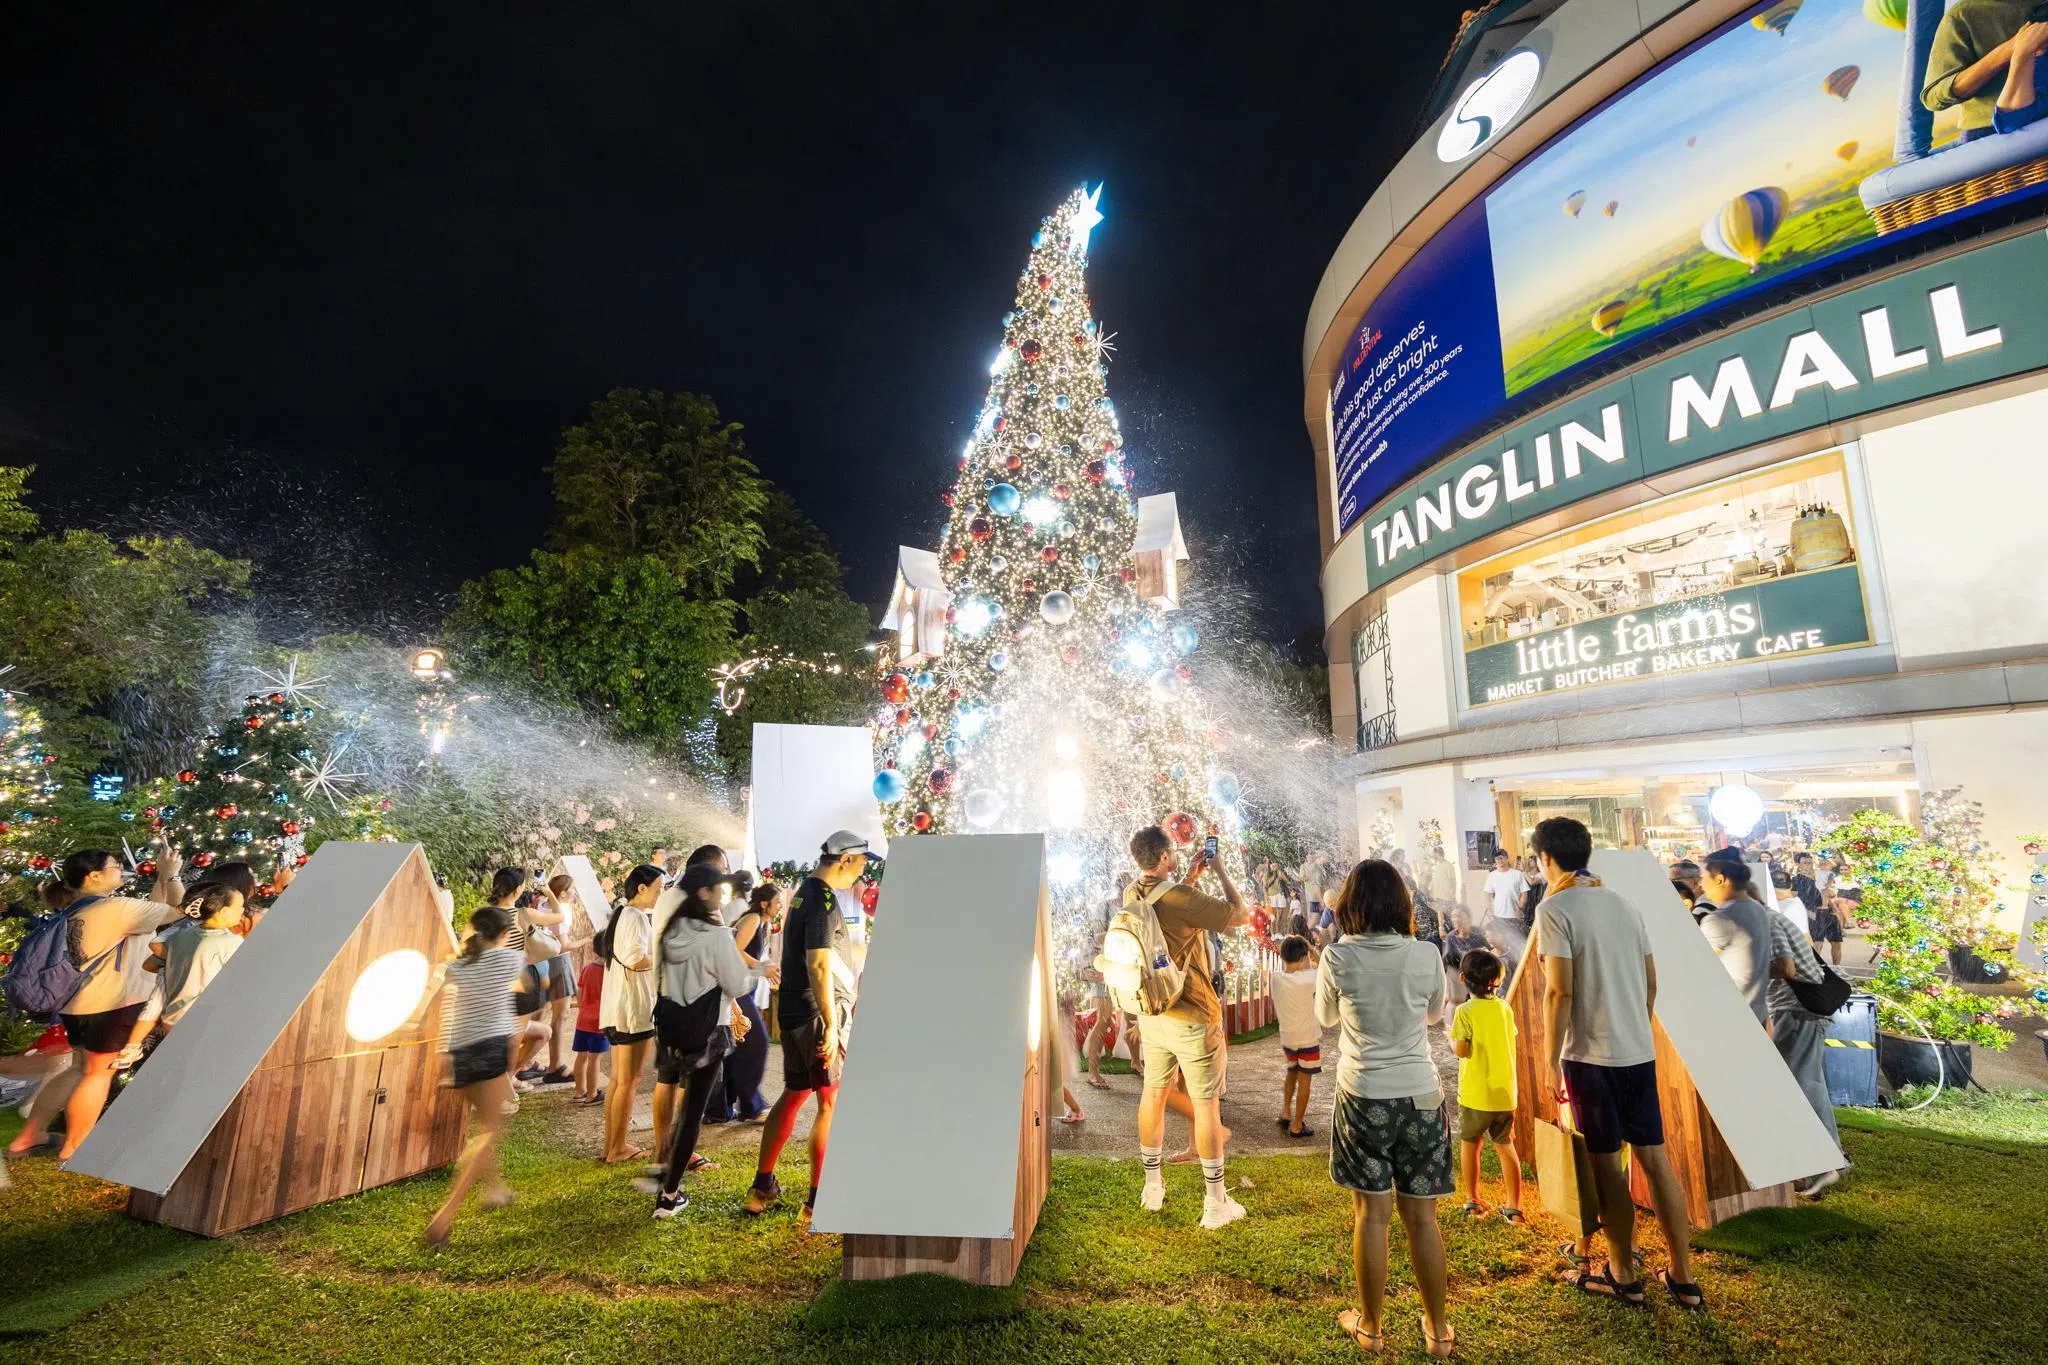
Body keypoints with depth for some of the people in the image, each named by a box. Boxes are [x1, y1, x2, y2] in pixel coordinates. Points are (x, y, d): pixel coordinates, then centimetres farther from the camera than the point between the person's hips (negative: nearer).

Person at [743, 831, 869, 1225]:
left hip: (792, 1011, 10)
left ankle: (762, 1187, 28)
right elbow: (819, 966, -24)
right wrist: (830, 1026, -22)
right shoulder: (824, 899, -18)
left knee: (793, 1096, 19)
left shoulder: (803, 893, 12)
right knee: (833, 1104, 0)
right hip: (817, 1014, -10)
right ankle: (817, 1203, 7)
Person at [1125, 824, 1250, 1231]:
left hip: (1151, 1013, 7)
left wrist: (1188, 880, 14)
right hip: (1192, 1017, -6)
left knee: (1153, 1094, 18)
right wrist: (1221, 871, -5)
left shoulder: (1132, 895, -3)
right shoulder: (1181, 898, -25)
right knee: (1205, 1104, 6)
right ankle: (1215, 1203, 18)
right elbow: (1241, 914, -14)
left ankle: (1153, 1186, 32)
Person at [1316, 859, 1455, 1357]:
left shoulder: (1337, 958, -13)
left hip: (1363, 1097, -2)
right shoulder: (1427, 955, -8)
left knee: (1371, 1214, 11)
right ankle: (1438, 1330, 29)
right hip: (1421, 1096, 2)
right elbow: (1434, 1014, 11)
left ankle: (1370, 1326, 25)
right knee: (1421, 1216, 15)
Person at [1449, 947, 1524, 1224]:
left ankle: (1472, 1201, 21)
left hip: (1475, 1093, -4)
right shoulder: (1505, 1008, -2)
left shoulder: (1466, 1011, -16)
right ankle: (1514, 1207, 15)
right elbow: (1511, 1043, 9)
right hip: (1506, 1091, 4)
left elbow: (1461, 1050, -19)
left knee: (1469, 1143, 14)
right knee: (1505, 1146, 15)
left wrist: (1451, 1039, 1)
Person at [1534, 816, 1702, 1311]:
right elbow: (1651, 983, 12)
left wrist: (1550, 1061, -9)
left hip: (1591, 1054, -6)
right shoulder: (1624, 904, 7)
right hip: (1639, 1051, 6)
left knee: (1607, 1164, 7)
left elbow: (1559, 991, -17)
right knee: (1654, 1156, 13)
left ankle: (1623, 1276, 22)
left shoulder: (1555, 908, -14)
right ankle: (1683, 1277, 22)